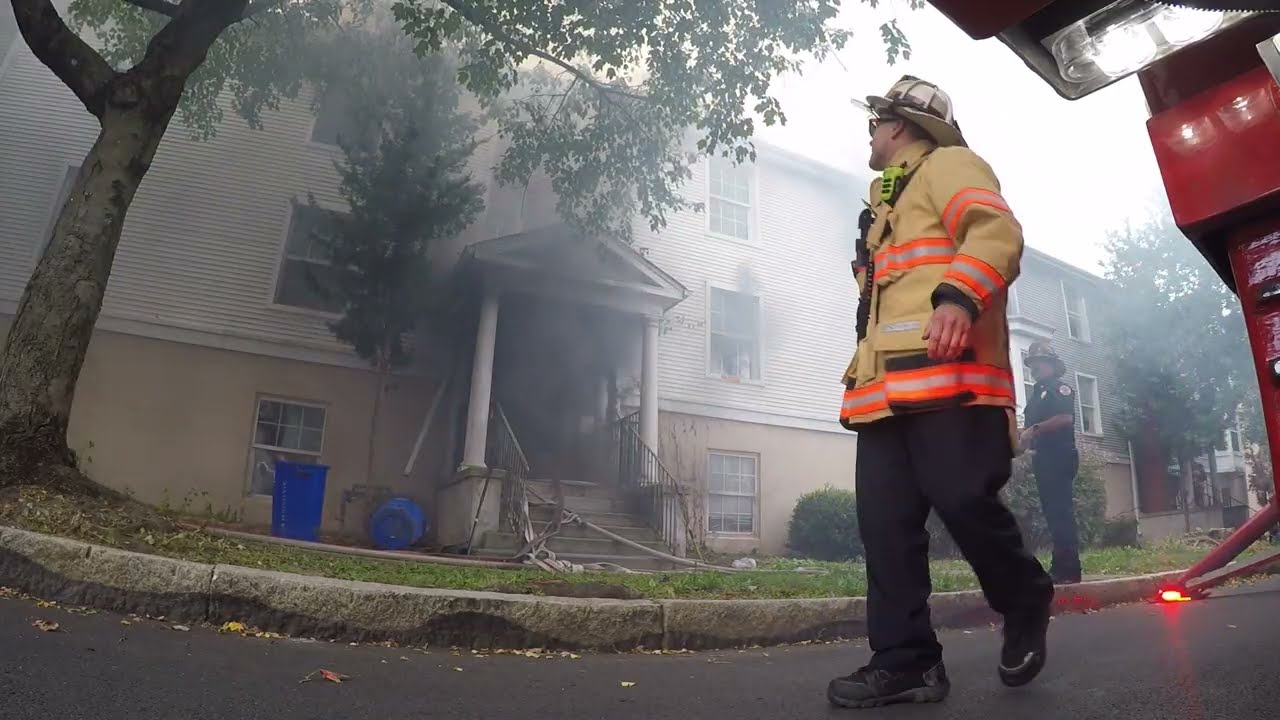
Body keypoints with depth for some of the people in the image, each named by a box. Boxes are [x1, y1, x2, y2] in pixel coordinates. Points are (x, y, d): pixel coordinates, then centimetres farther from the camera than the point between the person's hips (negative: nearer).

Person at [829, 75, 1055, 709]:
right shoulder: (889, 201, 36)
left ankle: (1026, 605, 16)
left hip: (944, 374, -9)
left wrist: (959, 297, -29)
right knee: (886, 523, 0)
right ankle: (905, 660, 4)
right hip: (889, 385, 9)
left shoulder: (947, 164, 10)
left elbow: (997, 230, -11)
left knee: (964, 501, -12)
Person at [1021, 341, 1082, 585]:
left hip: (1059, 457, -9)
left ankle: (1069, 569, -12)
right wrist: (1026, 435, 3)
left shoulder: (1060, 388, -1)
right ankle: (1060, 567, 11)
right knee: (1052, 512, 8)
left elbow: (1066, 417, -16)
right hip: (1043, 458, 9)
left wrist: (1035, 429, -17)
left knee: (1061, 512, -12)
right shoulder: (1037, 392, 23)